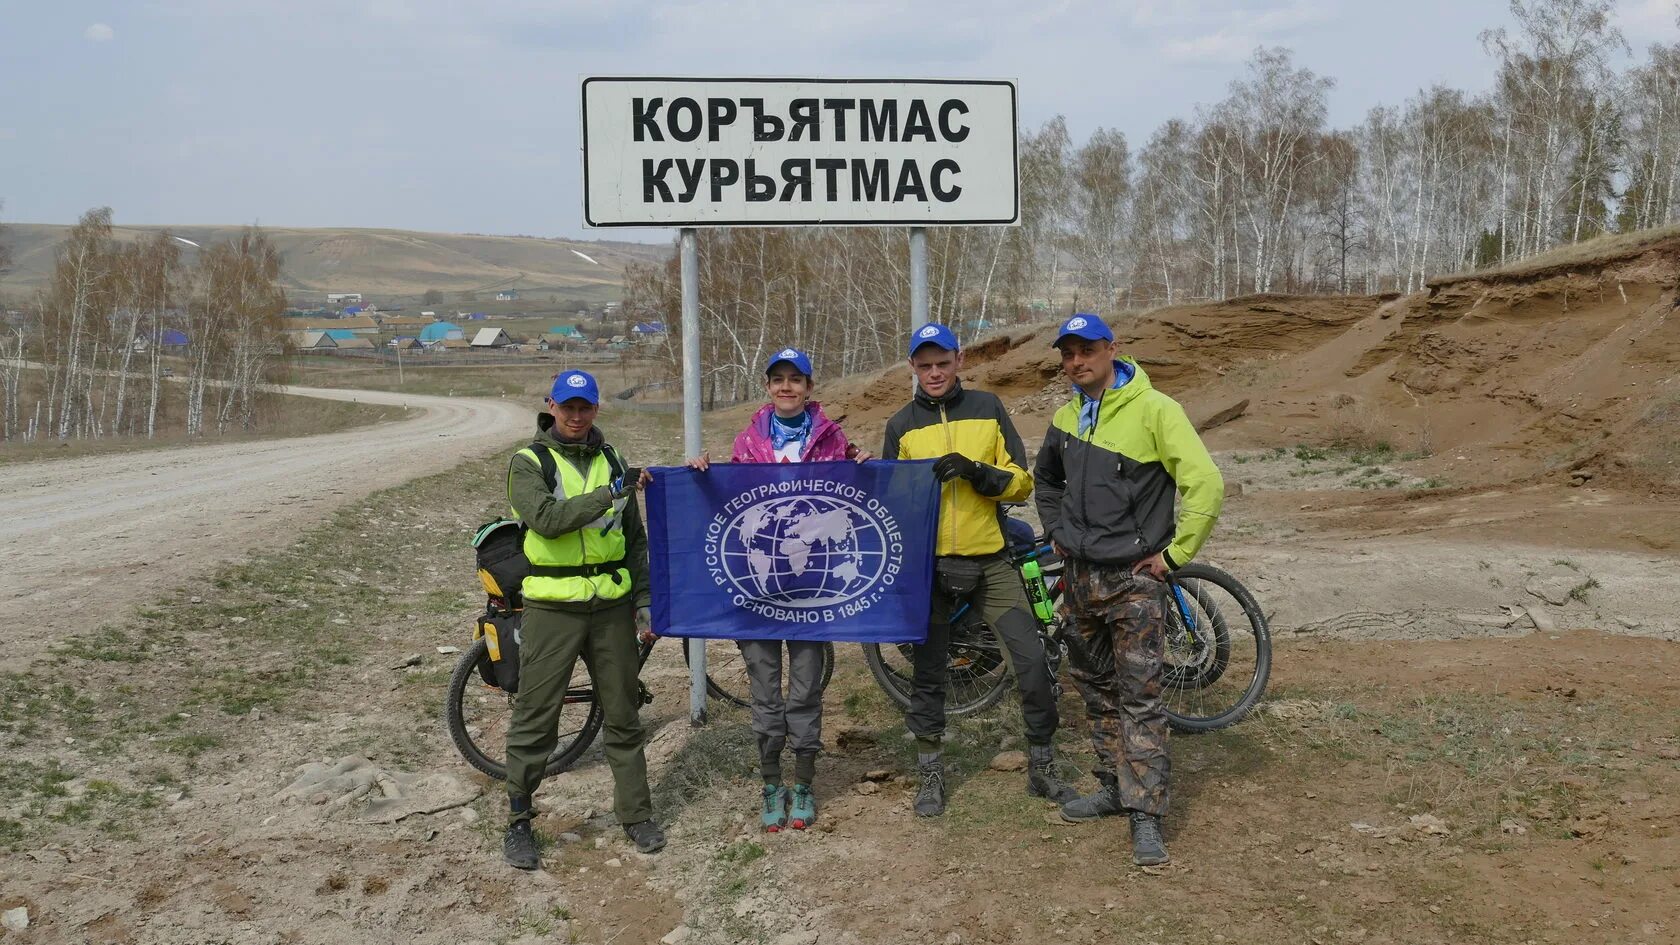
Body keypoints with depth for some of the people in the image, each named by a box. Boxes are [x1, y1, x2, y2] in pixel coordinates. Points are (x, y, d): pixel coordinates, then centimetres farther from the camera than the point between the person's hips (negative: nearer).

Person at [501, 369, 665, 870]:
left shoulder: (611, 460, 11)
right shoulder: (528, 462, -3)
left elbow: (635, 534, 16)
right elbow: (547, 518, -21)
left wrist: (643, 595, 10)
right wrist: (610, 493, -24)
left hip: (612, 606, 4)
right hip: (552, 608, -4)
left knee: (623, 715, 10)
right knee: (535, 719, 2)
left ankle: (636, 814, 22)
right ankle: (518, 822, 16)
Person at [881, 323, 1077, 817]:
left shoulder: (988, 408, 5)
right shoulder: (901, 425, 6)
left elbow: (1022, 482, 0)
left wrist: (976, 471, -16)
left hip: (989, 561, 0)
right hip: (928, 563, 1)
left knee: (1032, 662, -5)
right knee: (928, 674, 8)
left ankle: (1042, 768, 14)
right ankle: (930, 775, 23)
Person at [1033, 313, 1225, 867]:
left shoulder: (1153, 409, -12)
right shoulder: (1065, 419, 9)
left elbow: (1205, 482, -17)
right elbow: (1045, 479, 29)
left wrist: (1175, 552, -14)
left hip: (1134, 578, -7)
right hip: (1080, 576, 7)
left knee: (1139, 698, -6)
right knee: (1096, 690, 15)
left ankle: (1146, 816, -1)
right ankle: (1113, 787, 29)